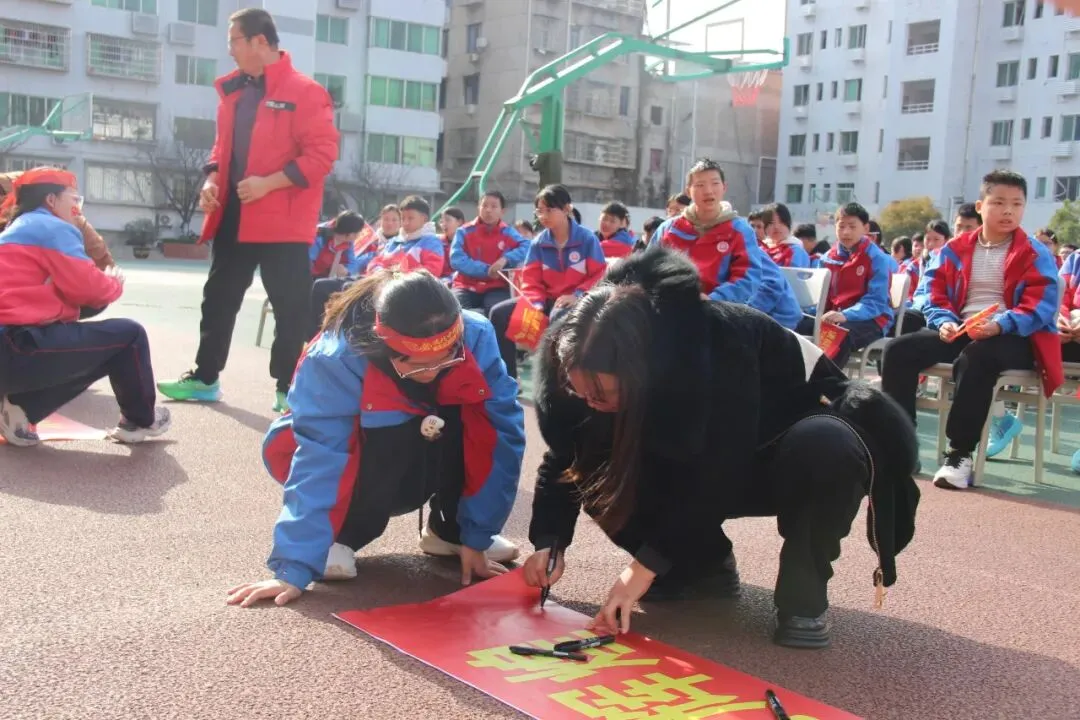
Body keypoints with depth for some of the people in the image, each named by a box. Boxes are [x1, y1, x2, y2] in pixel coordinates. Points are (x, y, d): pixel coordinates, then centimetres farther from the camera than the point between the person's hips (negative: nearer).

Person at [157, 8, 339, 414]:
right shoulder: (233, 90, 13)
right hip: (232, 215, 7)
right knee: (218, 297, 13)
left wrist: (269, 183, -21)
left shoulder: (304, 92, -11)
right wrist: (213, 179, 4)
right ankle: (205, 378, 24)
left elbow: (322, 154, -16)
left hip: (280, 220, -7)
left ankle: (288, 388, 10)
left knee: (290, 306, 0)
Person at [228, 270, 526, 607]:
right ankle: (341, 536, -8)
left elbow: (502, 435, -23)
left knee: (479, 416, -28)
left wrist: (476, 537, -24)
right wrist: (294, 568, -41)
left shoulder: (476, 336, -26)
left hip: (428, 469, 3)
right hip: (364, 466, -3)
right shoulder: (336, 358, -34)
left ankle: (449, 528, -2)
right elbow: (319, 462, -36)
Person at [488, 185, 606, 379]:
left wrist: (577, 295, -23)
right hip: (547, 298, 5)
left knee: (559, 317, -42)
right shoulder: (539, 243, 7)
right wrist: (536, 303, -16)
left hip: (577, 300, -5)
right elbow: (531, 279, 4)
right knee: (499, 313, -15)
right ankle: (507, 379, -11)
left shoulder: (587, 238, -5)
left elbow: (600, 275, -7)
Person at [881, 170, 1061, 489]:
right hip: (959, 332, 4)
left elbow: (1040, 307, -10)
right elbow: (930, 291, 7)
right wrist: (944, 321, -14)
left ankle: (959, 455, -32)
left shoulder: (1036, 255, 2)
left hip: (1013, 338, -4)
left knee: (976, 356, -39)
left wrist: (998, 325, -27)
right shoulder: (955, 249, 13)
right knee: (899, 349, -18)